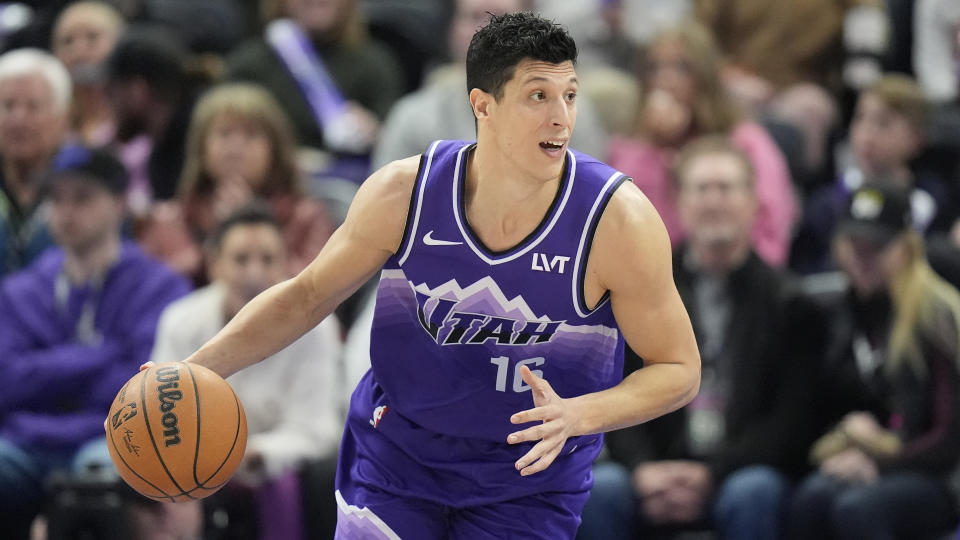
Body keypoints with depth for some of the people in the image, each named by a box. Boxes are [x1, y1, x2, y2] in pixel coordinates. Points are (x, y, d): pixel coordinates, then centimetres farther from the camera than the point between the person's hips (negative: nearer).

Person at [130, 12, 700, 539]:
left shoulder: (617, 220, -22)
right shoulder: (405, 193, -15)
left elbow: (679, 369, -13)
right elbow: (306, 295, 1)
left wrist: (576, 416, -31)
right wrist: (196, 370, -11)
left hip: (528, 483, -2)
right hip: (396, 453, 2)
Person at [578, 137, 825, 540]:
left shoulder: (787, 303, 6)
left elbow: (792, 422, -1)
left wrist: (711, 474, -16)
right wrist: (643, 469, -15)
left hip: (745, 469, -2)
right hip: (654, 473, 2)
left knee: (751, 495, -35)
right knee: (601, 490, -30)